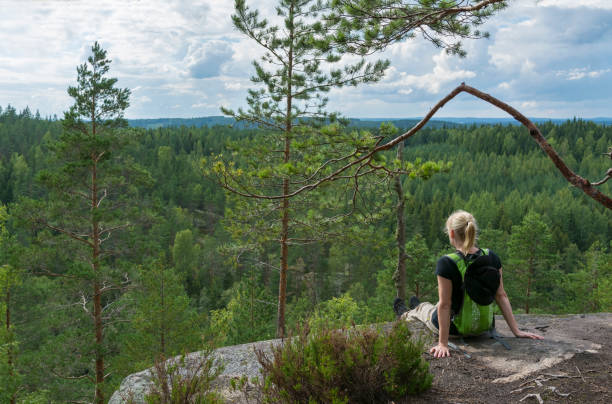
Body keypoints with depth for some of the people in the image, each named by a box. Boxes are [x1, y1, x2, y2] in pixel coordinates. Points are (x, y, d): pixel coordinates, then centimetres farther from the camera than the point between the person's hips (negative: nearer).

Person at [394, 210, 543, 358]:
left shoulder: (446, 263, -27)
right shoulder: (491, 257, -11)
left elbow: (445, 305, -24)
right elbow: (501, 296, -9)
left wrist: (443, 344, -20)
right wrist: (516, 331, -3)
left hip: (456, 328, -5)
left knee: (425, 309, 30)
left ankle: (406, 315, 66)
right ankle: (416, 308, 69)